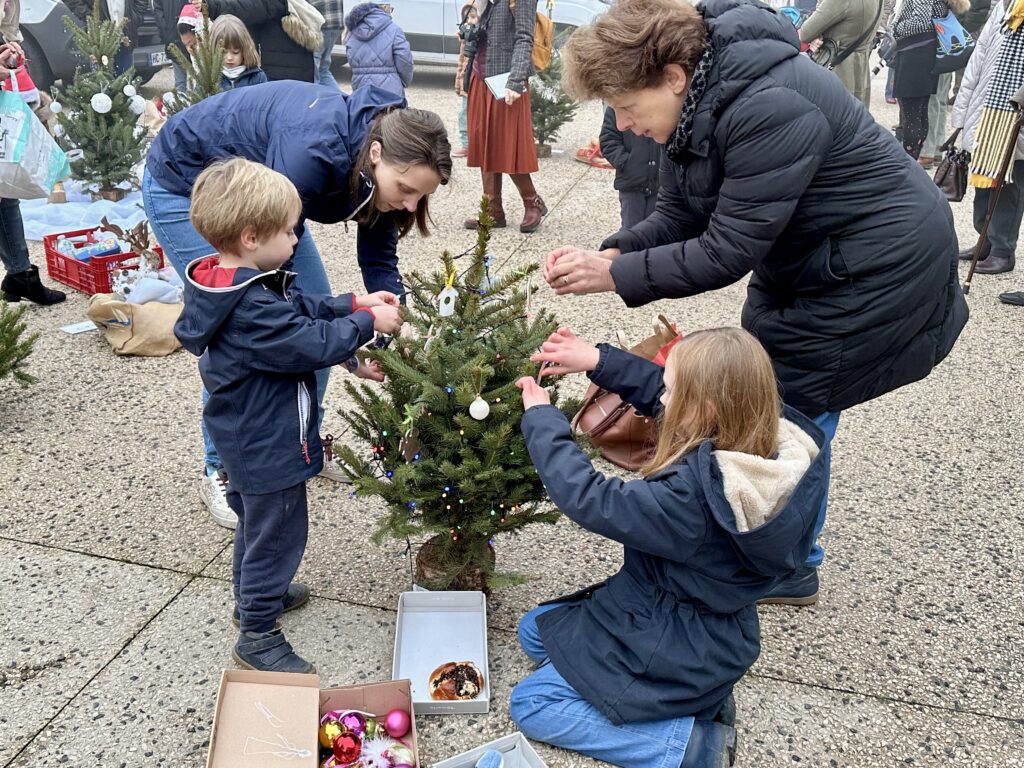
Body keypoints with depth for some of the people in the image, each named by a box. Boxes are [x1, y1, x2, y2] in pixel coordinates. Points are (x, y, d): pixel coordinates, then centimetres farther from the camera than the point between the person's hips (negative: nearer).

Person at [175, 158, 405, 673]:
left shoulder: (230, 282, 1)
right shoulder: (251, 308, -32)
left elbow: (302, 307, 7)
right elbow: (311, 345, -28)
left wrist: (355, 303, -2)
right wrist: (366, 322, -15)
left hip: (248, 441, 11)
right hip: (269, 447, -11)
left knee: (256, 519, 28)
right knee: (275, 532, 5)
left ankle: (255, 592, 50)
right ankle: (257, 636, 21)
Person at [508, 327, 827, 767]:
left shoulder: (695, 496, -37)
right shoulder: (773, 444, -13)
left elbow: (587, 499, -29)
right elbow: (659, 393, 1)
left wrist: (541, 418, -18)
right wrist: (598, 360, -5)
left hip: (683, 651, -9)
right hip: (708, 622, 9)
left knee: (529, 705, 1)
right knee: (535, 632, 18)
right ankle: (699, 695, 11)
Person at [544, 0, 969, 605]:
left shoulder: (769, 110, -32)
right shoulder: (695, 102, -4)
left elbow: (728, 252, -30)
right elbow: (678, 218, 0)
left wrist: (614, 276, -26)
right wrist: (607, 253, -16)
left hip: (881, 265, -9)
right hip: (801, 262, 9)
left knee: (792, 408, -3)